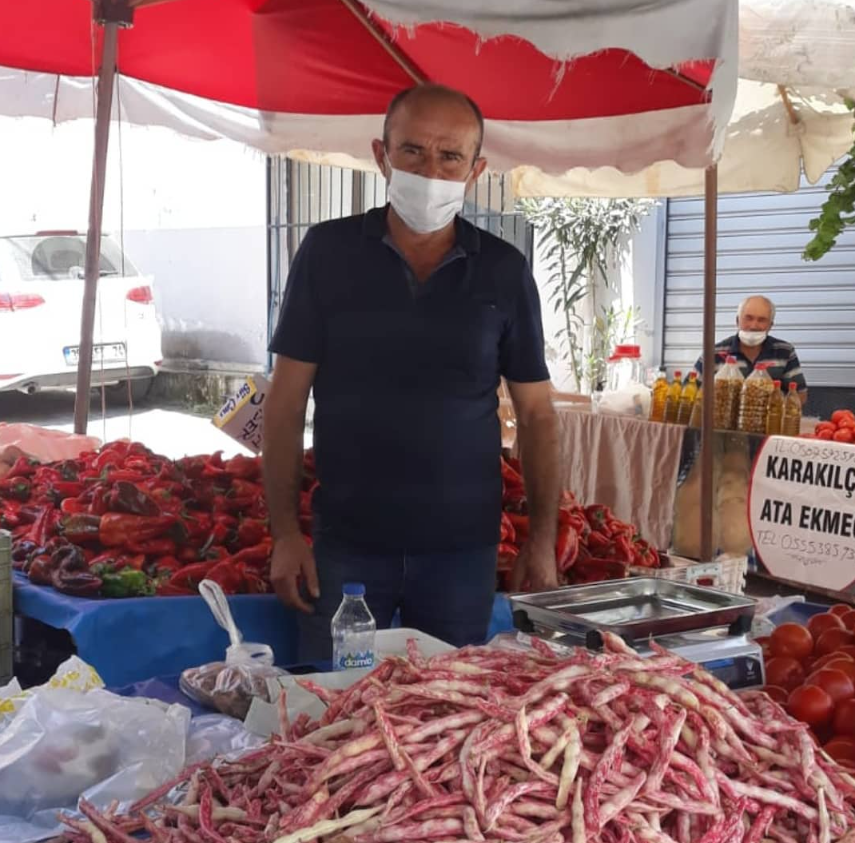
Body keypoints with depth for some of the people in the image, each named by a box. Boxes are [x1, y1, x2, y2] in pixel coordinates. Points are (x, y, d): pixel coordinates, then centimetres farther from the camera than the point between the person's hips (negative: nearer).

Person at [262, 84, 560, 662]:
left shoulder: (504, 271, 1)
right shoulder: (328, 252, -2)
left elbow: (536, 413, 6)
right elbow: (287, 400, 0)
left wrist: (544, 538, -1)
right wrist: (285, 532, -5)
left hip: (463, 547, 1)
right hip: (346, 543, -1)